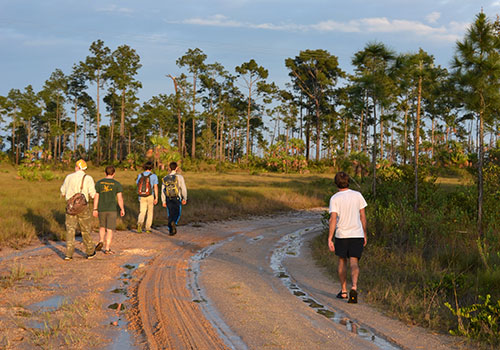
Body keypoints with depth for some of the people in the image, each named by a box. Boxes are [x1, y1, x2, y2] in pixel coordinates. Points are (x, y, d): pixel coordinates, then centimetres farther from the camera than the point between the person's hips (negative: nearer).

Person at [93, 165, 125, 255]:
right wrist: (122, 209, 3)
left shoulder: (99, 183, 1)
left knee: (102, 226, 21)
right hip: (112, 210, -2)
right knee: (110, 230, 2)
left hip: (101, 210, 2)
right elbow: (120, 198, -7)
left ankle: (101, 241, 1)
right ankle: (107, 249, -1)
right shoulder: (117, 184, -5)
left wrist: (95, 209, 5)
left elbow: (96, 197, 0)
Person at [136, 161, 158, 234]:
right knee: (150, 212, 15)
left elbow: (138, 185, 8)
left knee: (142, 213, 5)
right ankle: (148, 228, 14)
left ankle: (140, 223, -25)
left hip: (142, 197, 2)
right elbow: (155, 187, -11)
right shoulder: (154, 176, -7)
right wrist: (156, 198, -9)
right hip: (151, 196, -2)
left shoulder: (140, 175, 1)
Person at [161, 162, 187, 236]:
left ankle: (171, 231, 9)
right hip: (177, 199, -3)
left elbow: (163, 191, 4)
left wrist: (163, 202, 9)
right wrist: (185, 198, 1)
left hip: (168, 199, 3)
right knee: (177, 214, 8)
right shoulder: (179, 177, -8)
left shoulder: (165, 178, 3)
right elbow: (183, 189, -10)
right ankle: (174, 222, -22)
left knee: (170, 215, 12)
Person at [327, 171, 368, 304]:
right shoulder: (357, 195, 1)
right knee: (354, 263, -1)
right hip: (357, 234, 1)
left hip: (341, 235, -1)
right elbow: (363, 216, 4)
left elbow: (333, 219, -13)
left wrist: (329, 239, -12)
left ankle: (343, 291, 22)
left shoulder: (334, 198, -7)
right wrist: (365, 234, 15)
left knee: (342, 261, 17)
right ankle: (354, 287, -25)